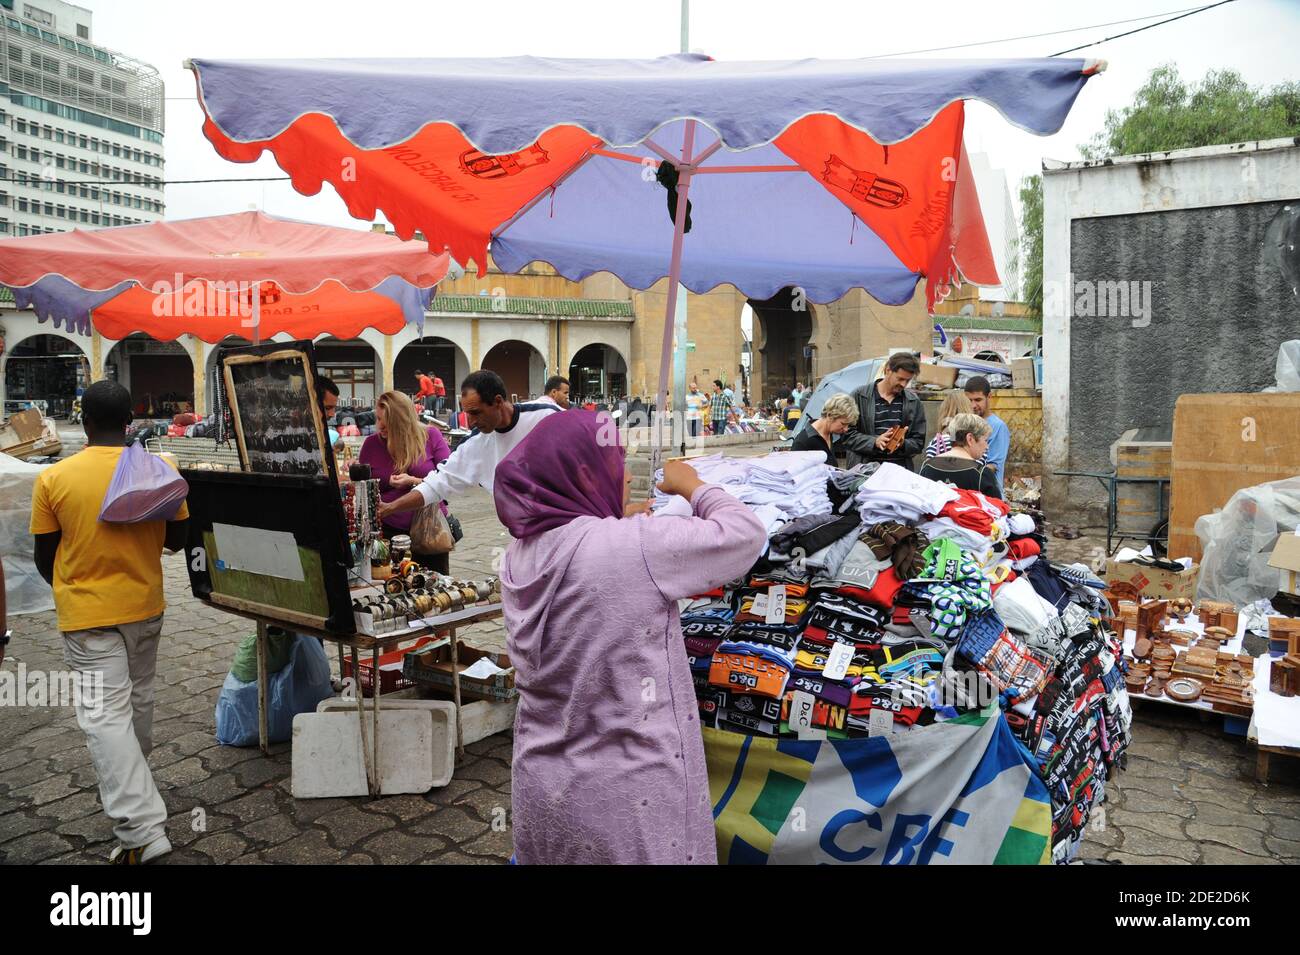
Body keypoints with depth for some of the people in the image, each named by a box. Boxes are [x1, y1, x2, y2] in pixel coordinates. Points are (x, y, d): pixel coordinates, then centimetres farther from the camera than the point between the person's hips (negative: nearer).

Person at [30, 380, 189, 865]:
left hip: (86, 612, -3)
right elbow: (177, 540, 1)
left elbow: (44, 558, -2)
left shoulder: (53, 478, -11)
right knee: (139, 696, 23)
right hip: (145, 605, 3)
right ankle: (131, 777, 45)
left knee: (104, 712, -3)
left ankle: (141, 828, -9)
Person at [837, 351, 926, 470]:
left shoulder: (913, 402, 12)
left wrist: (902, 444, -7)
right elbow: (847, 435, 2)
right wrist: (874, 441, -13)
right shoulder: (859, 396, 4)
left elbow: (918, 442, 15)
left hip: (900, 468, 3)